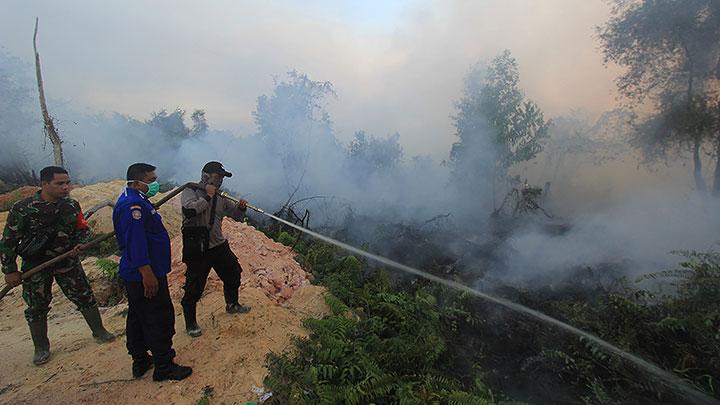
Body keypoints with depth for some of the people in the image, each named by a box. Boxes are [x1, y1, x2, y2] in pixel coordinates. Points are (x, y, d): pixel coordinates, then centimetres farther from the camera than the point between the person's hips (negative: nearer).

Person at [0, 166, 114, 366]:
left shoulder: (71, 205, -4)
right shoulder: (22, 209, -14)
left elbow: (83, 229, 7)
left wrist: (80, 245, -13)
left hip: (68, 262, 3)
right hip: (36, 266, -2)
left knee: (85, 297, 7)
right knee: (37, 308, 8)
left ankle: (99, 331, 25)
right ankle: (41, 348, 26)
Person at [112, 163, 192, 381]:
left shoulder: (136, 200, 14)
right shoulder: (133, 205, -21)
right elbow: (136, 242, -27)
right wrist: (147, 274, -28)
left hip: (135, 275, 11)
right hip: (145, 274, -11)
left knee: (138, 318, 18)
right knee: (160, 319, -2)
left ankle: (140, 361, 32)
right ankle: (164, 367, 8)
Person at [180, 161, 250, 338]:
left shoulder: (220, 197, 10)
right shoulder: (190, 191, -6)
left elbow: (237, 216, 11)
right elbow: (189, 210, -26)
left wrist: (241, 207, -10)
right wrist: (207, 197, -17)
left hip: (219, 245, 7)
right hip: (197, 249, -6)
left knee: (233, 275, 18)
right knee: (194, 287, -1)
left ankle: (232, 305, 43)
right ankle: (191, 323, 17)